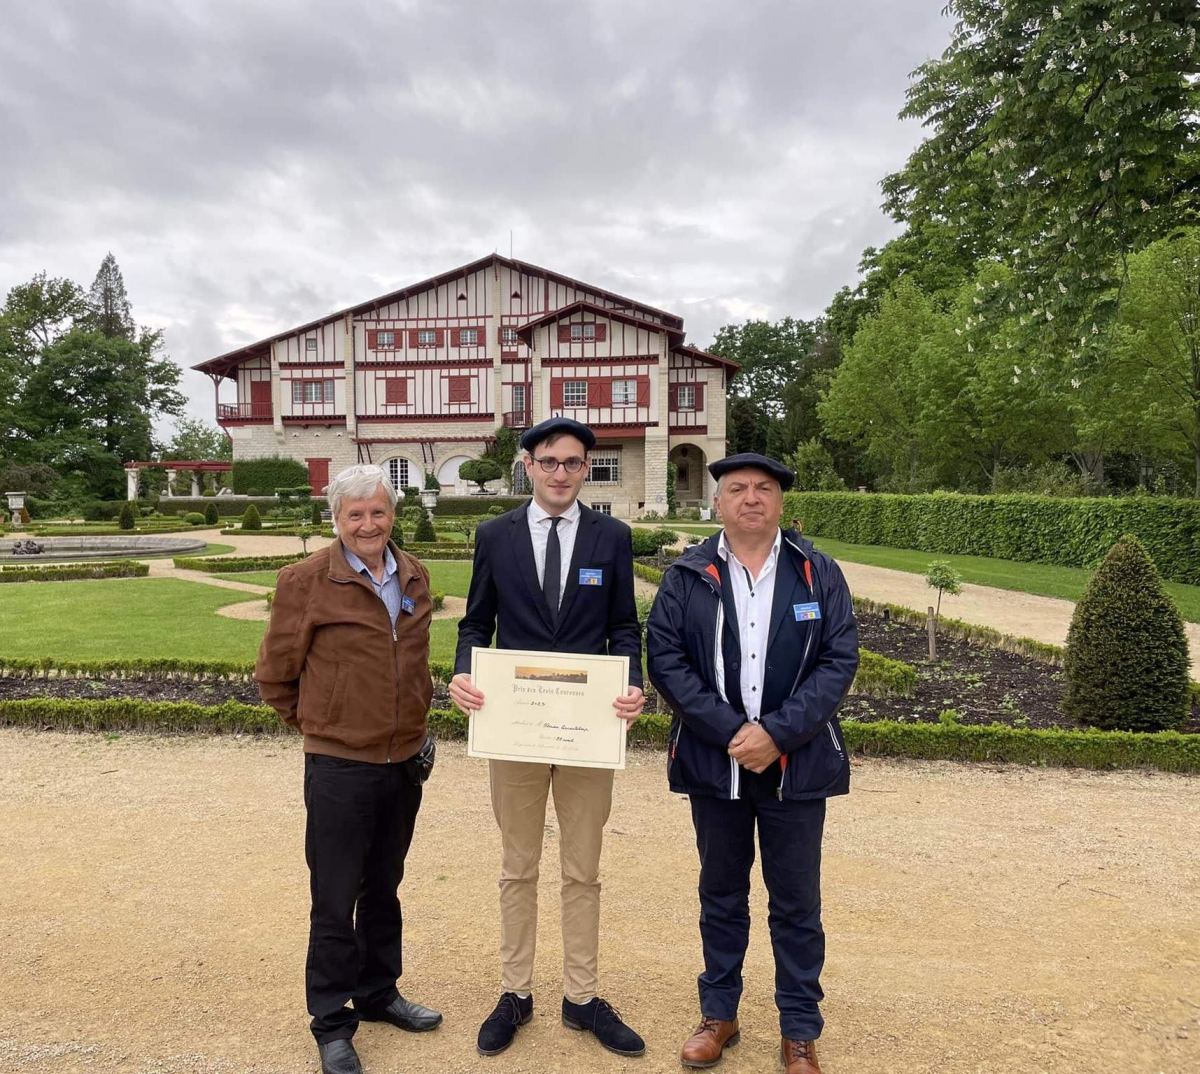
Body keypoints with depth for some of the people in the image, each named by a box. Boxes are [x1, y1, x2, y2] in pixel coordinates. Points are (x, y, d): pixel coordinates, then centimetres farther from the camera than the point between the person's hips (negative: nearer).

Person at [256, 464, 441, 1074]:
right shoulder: (306, 581, -12)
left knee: (383, 890, 20)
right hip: (339, 767, -5)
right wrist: (316, 722, 6)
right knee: (336, 901, 8)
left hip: (406, 761, 5)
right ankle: (331, 1023, 26)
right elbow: (275, 674, -2)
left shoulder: (414, 577, 4)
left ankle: (378, 994, 39)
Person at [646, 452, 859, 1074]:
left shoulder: (819, 574, -1)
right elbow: (665, 658, -7)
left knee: (796, 903, 11)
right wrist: (729, 732, -16)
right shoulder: (686, 576, -2)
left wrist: (776, 733, -16)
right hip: (714, 763, 1)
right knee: (721, 895, 17)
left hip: (797, 765, 0)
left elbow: (839, 661, -6)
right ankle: (718, 1014, 36)